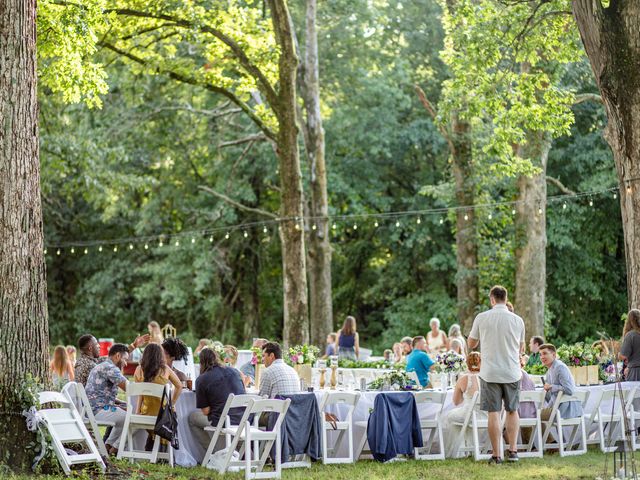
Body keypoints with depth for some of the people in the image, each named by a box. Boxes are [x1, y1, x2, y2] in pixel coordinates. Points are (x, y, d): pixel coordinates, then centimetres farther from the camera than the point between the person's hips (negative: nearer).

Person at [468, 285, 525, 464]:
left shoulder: (481, 318, -5)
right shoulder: (517, 320, 0)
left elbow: (471, 344, 8)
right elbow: (521, 348, 12)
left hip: (490, 373, -2)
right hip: (512, 372, 2)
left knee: (494, 413, 2)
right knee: (512, 411, 16)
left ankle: (497, 455, 3)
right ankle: (513, 450, 12)